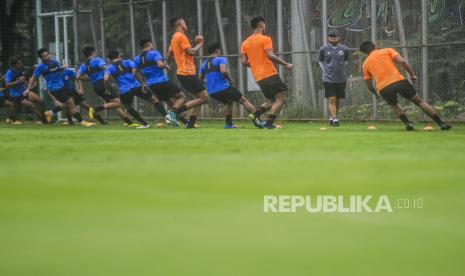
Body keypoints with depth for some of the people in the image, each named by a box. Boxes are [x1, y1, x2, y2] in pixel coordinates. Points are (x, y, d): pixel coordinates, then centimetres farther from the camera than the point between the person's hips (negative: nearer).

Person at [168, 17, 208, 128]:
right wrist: (200, 43, -2)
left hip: (182, 73, 10)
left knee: (200, 98, 13)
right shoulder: (181, 37, -11)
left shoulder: (174, 38, 18)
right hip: (187, 73, -10)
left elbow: (169, 55, 23)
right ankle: (176, 111, -16)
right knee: (204, 98, -11)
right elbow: (191, 52, -18)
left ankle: (190, 124, 7)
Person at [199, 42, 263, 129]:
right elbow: (223, 71, -23)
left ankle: (228, 123, 24)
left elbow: (201, 79, 15)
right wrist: (230, 79, -6)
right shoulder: (221, 59, -4)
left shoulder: (204, 64, 15)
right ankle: (256, 118, -13)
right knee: (243, 100, 2)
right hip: (223, 88, -7)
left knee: (229, 102, 31)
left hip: (211, 92, 7)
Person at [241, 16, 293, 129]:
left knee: (271, 101, 19)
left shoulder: (245, 43, 14)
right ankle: (269, 122, -18)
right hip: (270, 75, -7)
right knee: (281, 99, -5)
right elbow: (270, 56, -19)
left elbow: (244, 62, 8)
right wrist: (285, 64, -13)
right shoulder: (265, 39, -5)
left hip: (258, 77, 7)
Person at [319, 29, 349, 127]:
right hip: (328, 78, -2)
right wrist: (325, 71, 3)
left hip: (341, 79, 2)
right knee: (331, 99, -11)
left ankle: (332, 117, 24)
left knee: (337, 100, 10)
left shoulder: (344, 49, 1)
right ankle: (334, 119, -14)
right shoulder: (324, 49, -2)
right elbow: (320, 61, 12)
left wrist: (342, 70, 8)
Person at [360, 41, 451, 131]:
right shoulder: (387, 51, 17)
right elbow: (402, 61, 0)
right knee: (419, 101, 11)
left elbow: (369, 86, 21)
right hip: (398, 81, -1)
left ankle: (408, 123, 5)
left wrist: (376, 93, 40)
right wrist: (412, 74, 8)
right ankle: (441, 123, 6)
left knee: (394, 105, 30)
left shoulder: (366, 64, 21)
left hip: (383, 88, 1)